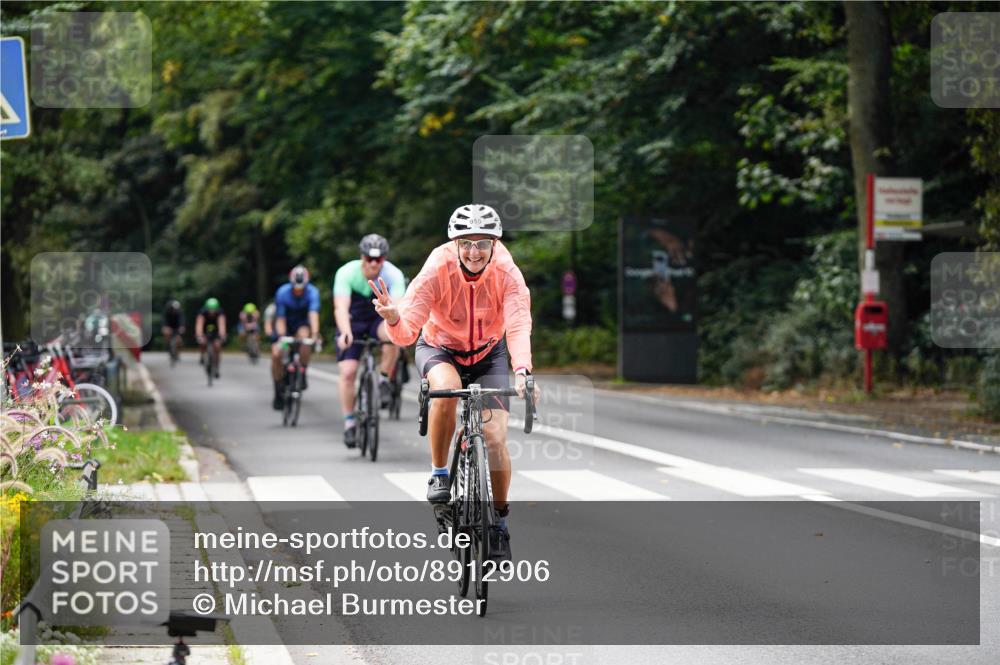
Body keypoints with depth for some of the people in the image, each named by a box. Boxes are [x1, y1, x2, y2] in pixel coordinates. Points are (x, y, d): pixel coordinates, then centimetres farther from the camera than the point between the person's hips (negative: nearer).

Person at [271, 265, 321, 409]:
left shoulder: (312, 292, -26)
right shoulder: (282, 293, -24)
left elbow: (313, 315, -37)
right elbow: (280, 319, -23)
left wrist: (315, 334, -51)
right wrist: (281, 337, -38)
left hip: (302, 324, 0)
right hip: (285, 324, 0)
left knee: (304, 335, -35)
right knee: (276, 354, -18)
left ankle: (302, 374, -16)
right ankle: (278, 394, -2)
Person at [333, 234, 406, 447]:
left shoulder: (394, 275, -25)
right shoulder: (346, 273, -26)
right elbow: (341, 308, -37)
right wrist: (345, 333, -56)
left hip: (379, 318, 0)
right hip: (353, 321, 0)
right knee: (348, 372, -13)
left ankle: (384, 382, -15)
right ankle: (349, 422, 3)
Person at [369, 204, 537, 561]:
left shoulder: (507, 274, -27)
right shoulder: (437, 270, -29)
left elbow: (519, 327, -39)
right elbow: (408, 330, -34)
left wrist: (522, 371, -57)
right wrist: (394, 319, -58)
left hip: (489, 353, 1)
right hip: (439, 347, -1)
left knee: (495, 439, -11)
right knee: (447, 389, -36)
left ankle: (499, 520, 12)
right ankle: (439, 473, -14)